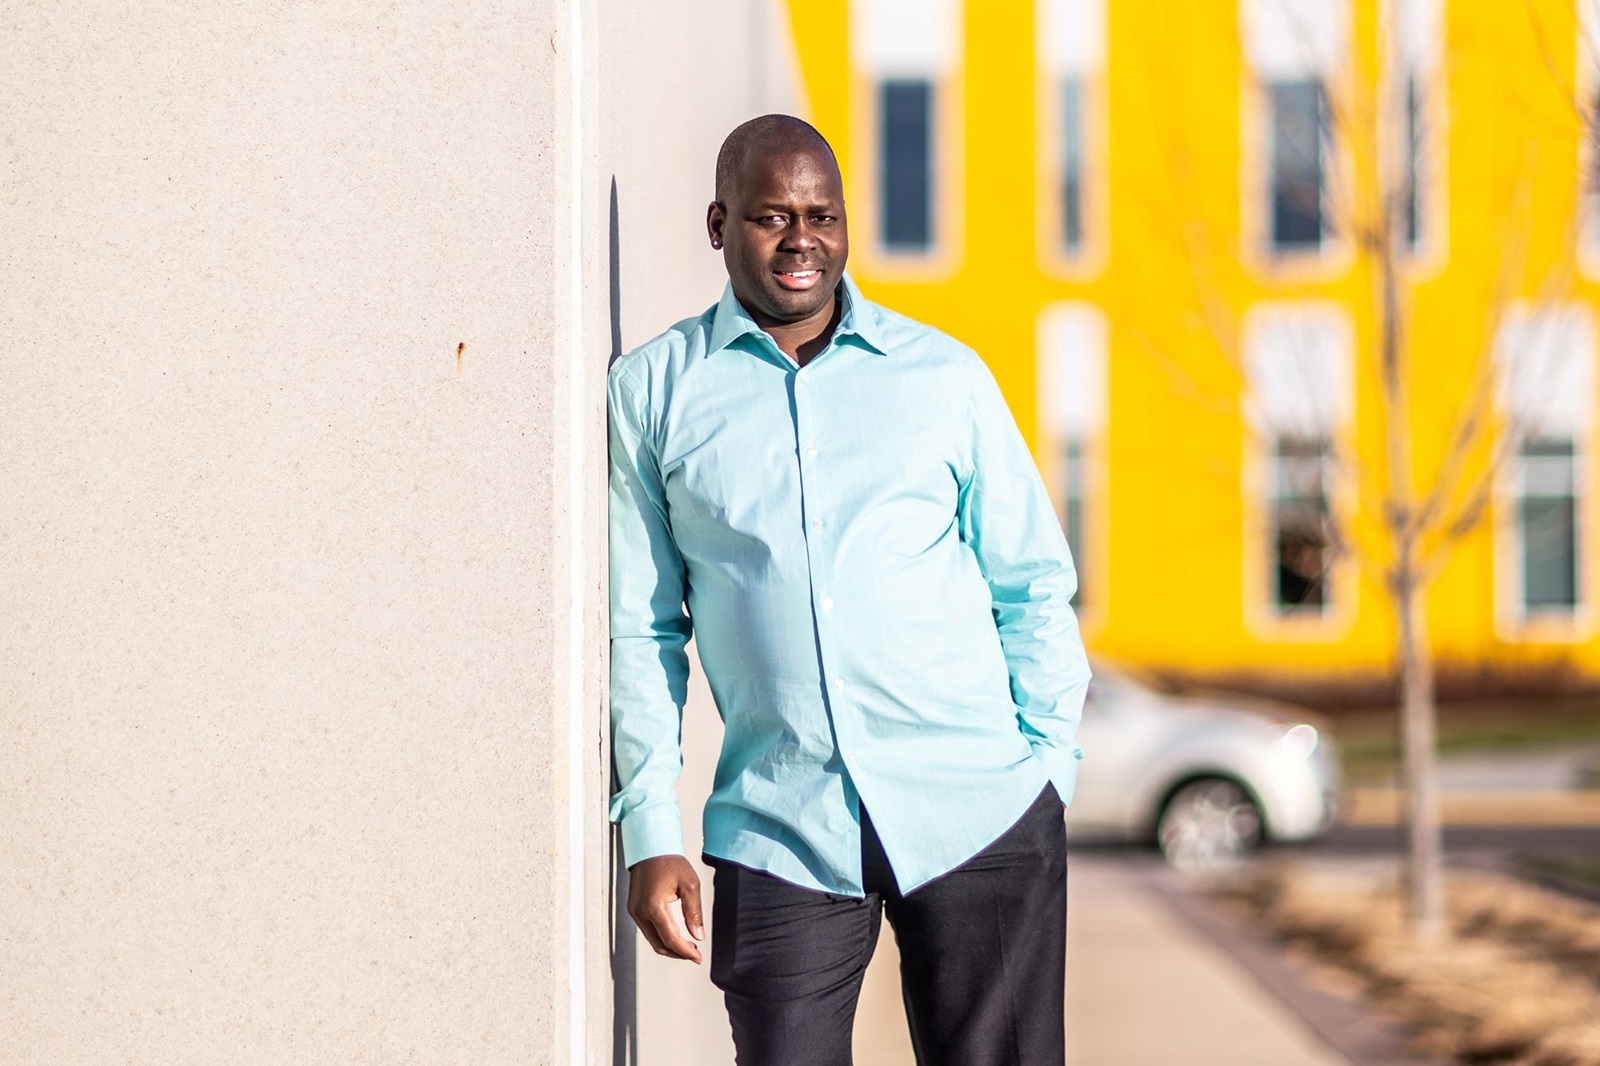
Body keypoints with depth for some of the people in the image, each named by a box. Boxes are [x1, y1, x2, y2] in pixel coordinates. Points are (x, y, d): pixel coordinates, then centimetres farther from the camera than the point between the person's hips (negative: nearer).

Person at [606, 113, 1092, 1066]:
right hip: (778, 834, 0)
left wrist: (1051, 770, 4)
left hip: (980, 814, 0)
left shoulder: (945, 374, 8)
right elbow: (638, 625, 7)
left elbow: (1035, 585, 12)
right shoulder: (651, 394, 7)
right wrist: (651, 833, 2)